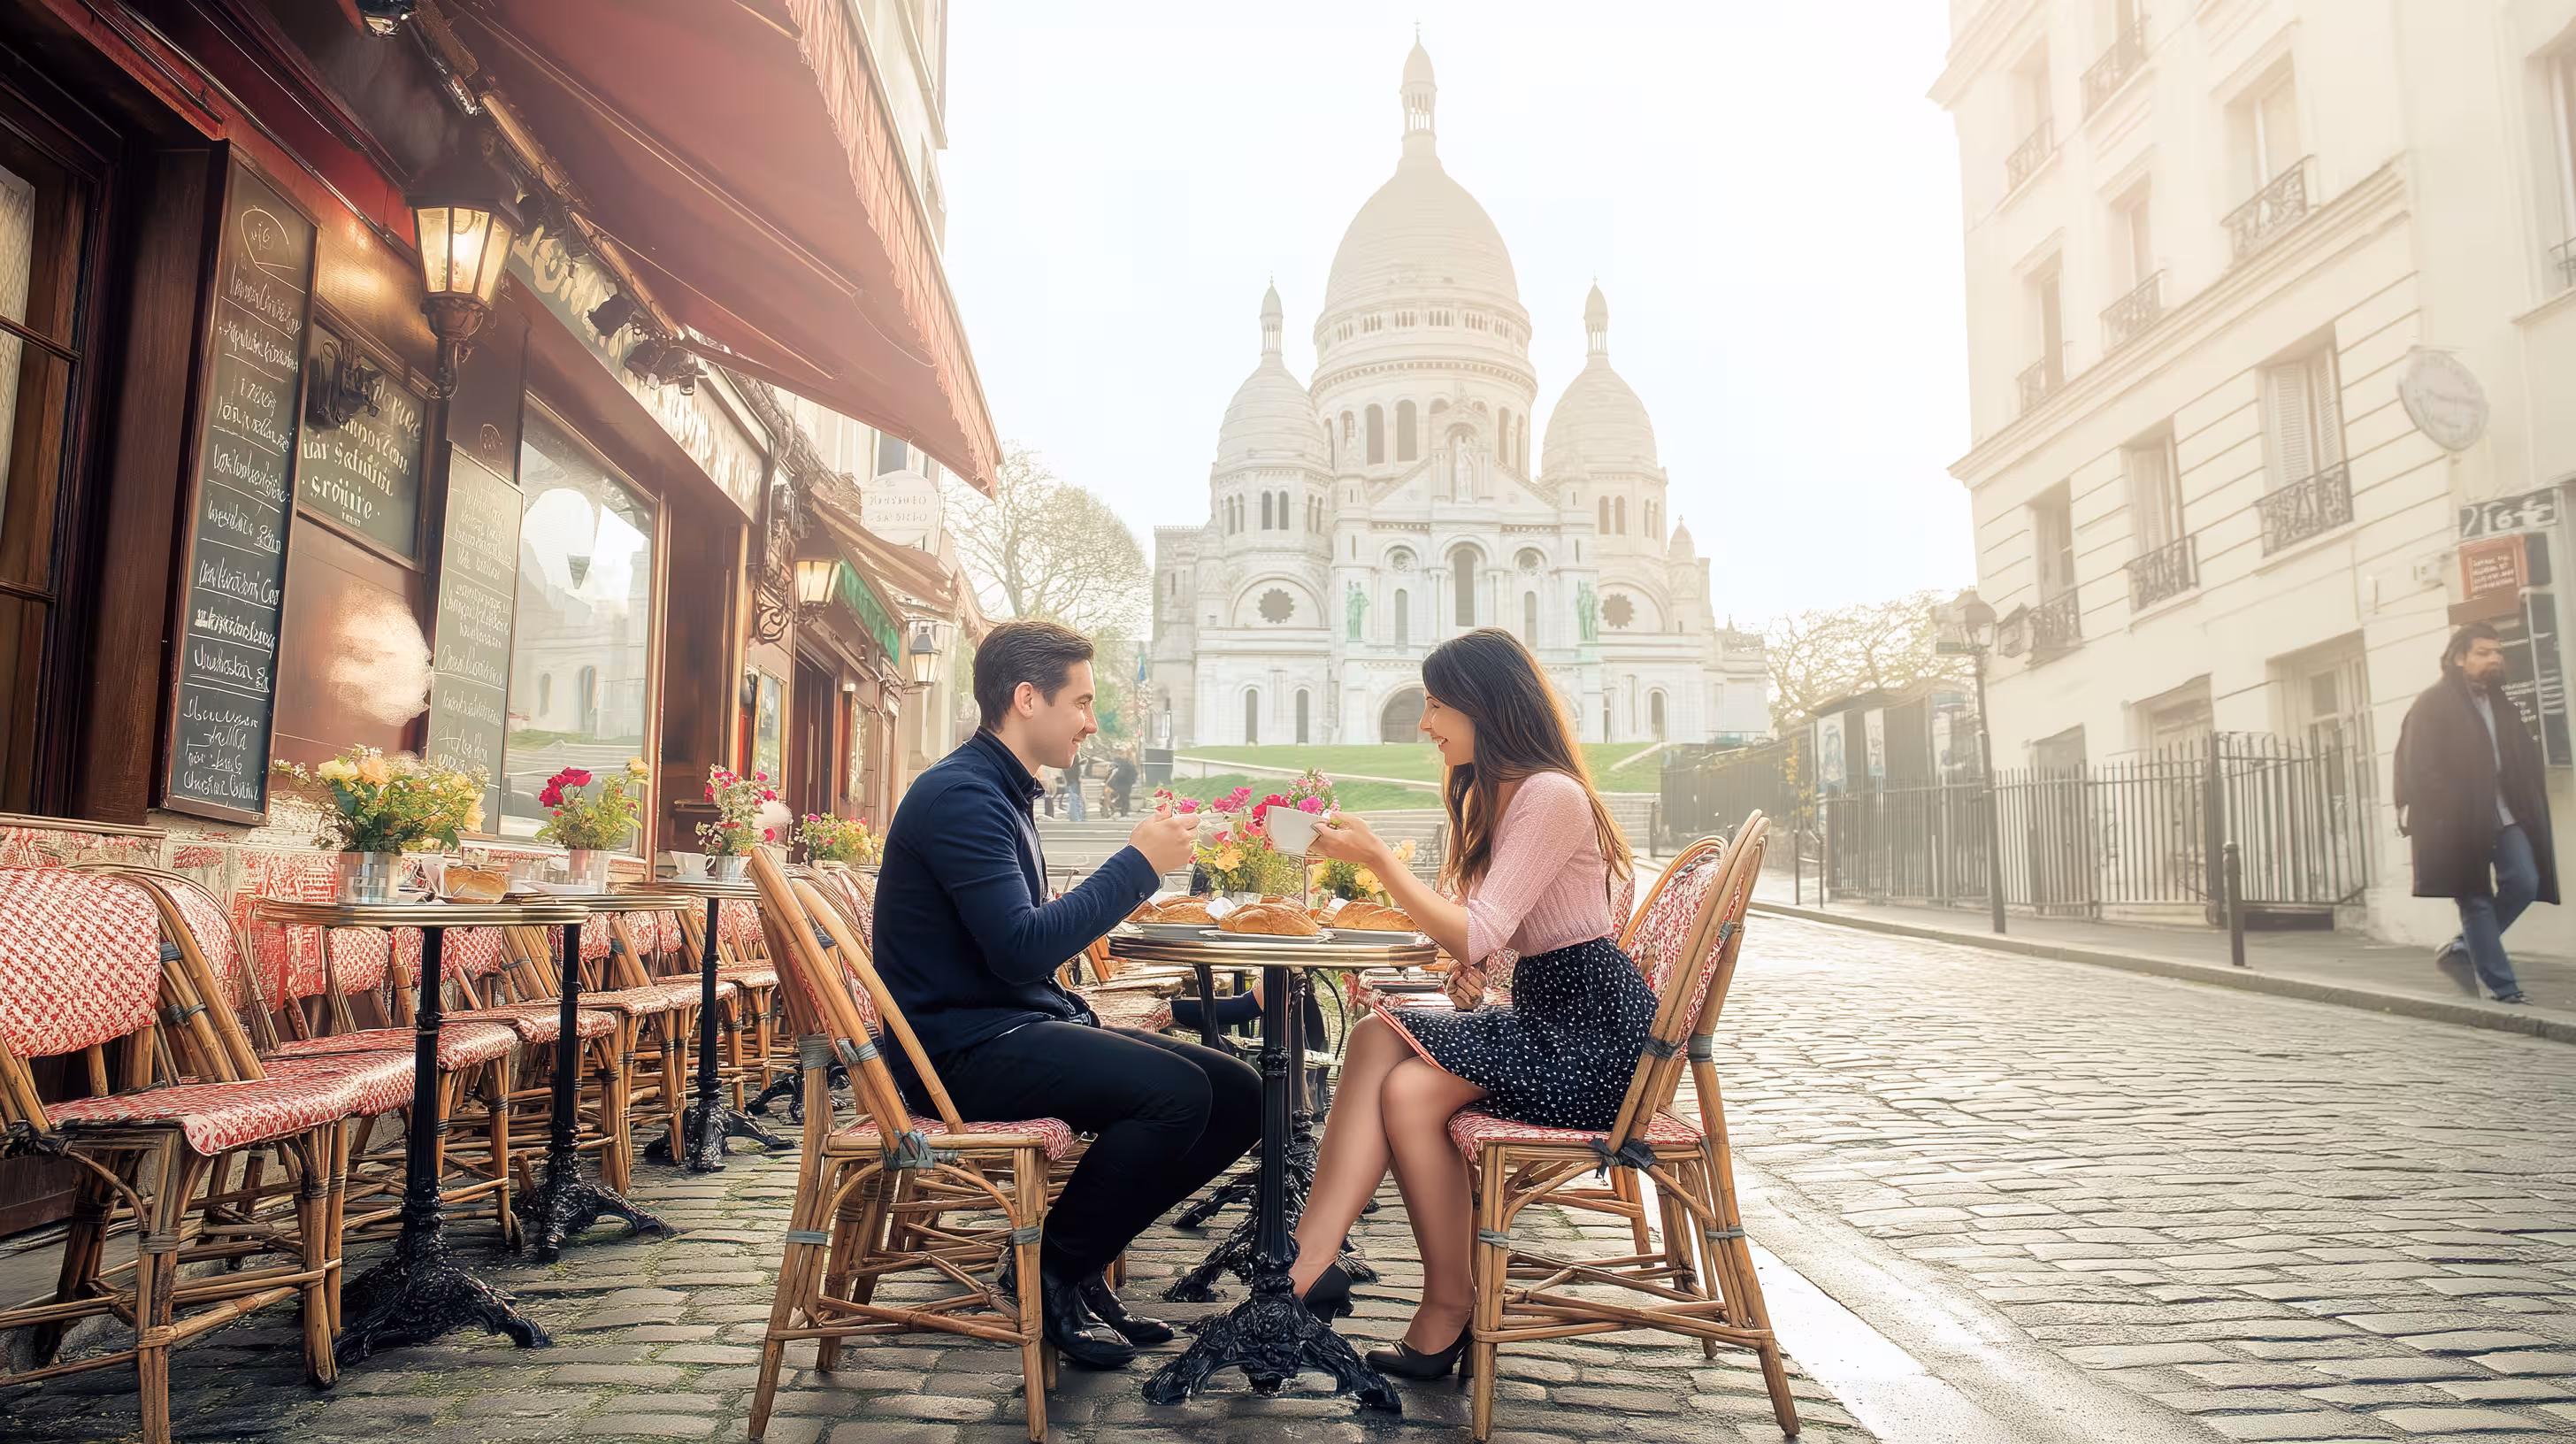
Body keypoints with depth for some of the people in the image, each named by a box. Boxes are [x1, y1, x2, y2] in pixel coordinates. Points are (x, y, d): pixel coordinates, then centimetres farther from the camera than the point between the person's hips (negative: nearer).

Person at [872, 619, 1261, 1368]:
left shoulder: (998, 792, 17)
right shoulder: (960, 794, -15)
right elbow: (1021, 949, -26)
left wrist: (1086, 1028, 7)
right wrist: (1139, 864, -17)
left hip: (1012, 1026, 10)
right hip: (960, 1048, -10)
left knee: (1237, 1095, -3)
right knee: (1176, 1091, -28)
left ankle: (1076, 1257, 7)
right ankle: (1050, 1271, -6)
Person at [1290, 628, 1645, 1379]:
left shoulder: (1550, 797, -17)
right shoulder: (1491, 795, 14)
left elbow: (1474, 936, -24)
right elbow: (1471, 933, 11)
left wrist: (1378, 857, -21)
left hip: (1593, 1029, -9)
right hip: (1541, 1013, 9)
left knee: (1409, 1088, -24)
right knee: (1379, 1035, -17)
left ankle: (1449, 1309, -7)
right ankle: (1309, 1260, -25)